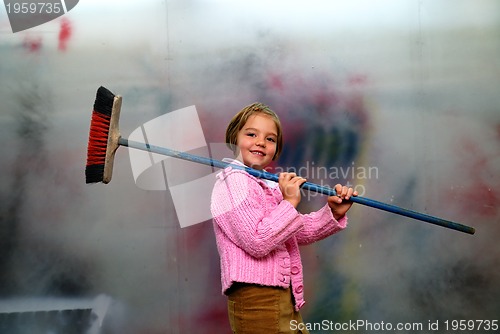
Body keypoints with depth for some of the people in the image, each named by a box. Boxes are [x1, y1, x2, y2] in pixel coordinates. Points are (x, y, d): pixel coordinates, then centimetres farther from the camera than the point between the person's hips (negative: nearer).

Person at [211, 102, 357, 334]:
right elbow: (256, 241, -22)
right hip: (255, 299, -10)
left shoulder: (269, 185, 18)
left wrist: (333, 213, 9)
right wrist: (289, 203, -17)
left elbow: (301, 232, 23)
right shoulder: (233, 180, -12)